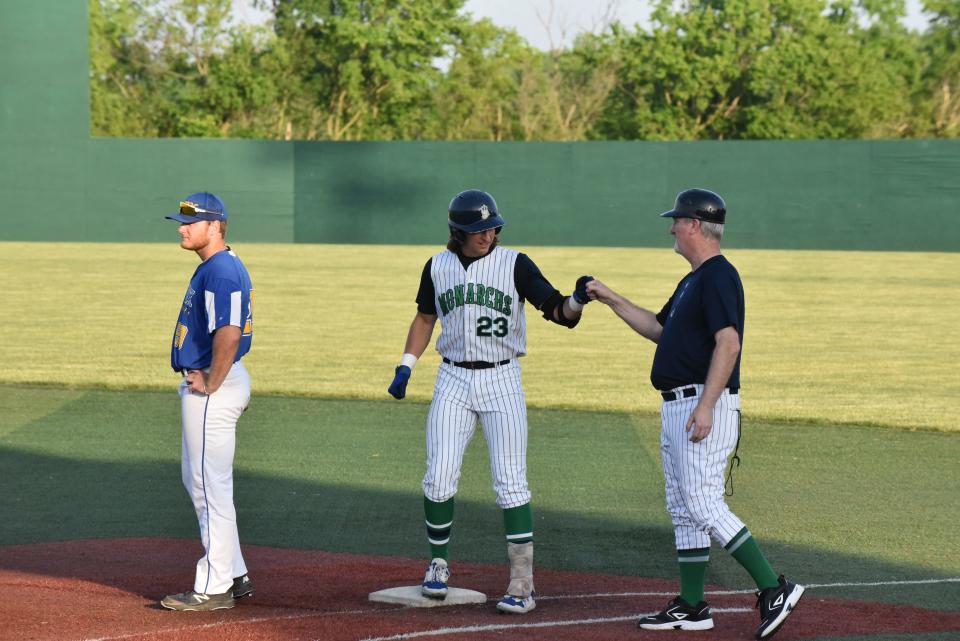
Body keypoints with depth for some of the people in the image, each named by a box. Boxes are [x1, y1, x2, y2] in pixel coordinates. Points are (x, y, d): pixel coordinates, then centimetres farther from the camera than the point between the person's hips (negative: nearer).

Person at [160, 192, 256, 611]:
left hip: (212, 392, -11)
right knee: (198, 480, 18)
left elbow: (227, 335, -30)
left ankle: (214, 588, -1)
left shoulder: (221, 272, -19)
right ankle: (234, 575, 24)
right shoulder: (218, 267, 15)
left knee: (210, 486, -6)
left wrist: (210, 384, -20)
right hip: (201, 384, 11)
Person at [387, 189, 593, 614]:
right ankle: (438, 563, 19)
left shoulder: (515, 264, -5)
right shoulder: (438, 267, 4)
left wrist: (577, 300, -33)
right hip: (453, 381, 3)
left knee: (511, 484, -7)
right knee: (439, 479, -3)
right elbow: (425, 317, 19)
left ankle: (522, 585, -3)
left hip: (501, 380, -2)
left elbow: (558, 311, -12)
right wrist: (405, 367, 10)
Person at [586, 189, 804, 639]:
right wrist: (612, 300, 27)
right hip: (676, 408, 11)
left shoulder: (719, 276, -14)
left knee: (703, 505, -15)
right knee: (683, 509, 11)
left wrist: (705, 407, -28)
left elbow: (728, 343, -24)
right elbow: (658, 329, 30)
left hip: (705, 406, -11)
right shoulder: (692, 280, 18)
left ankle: (773, 589, -13)